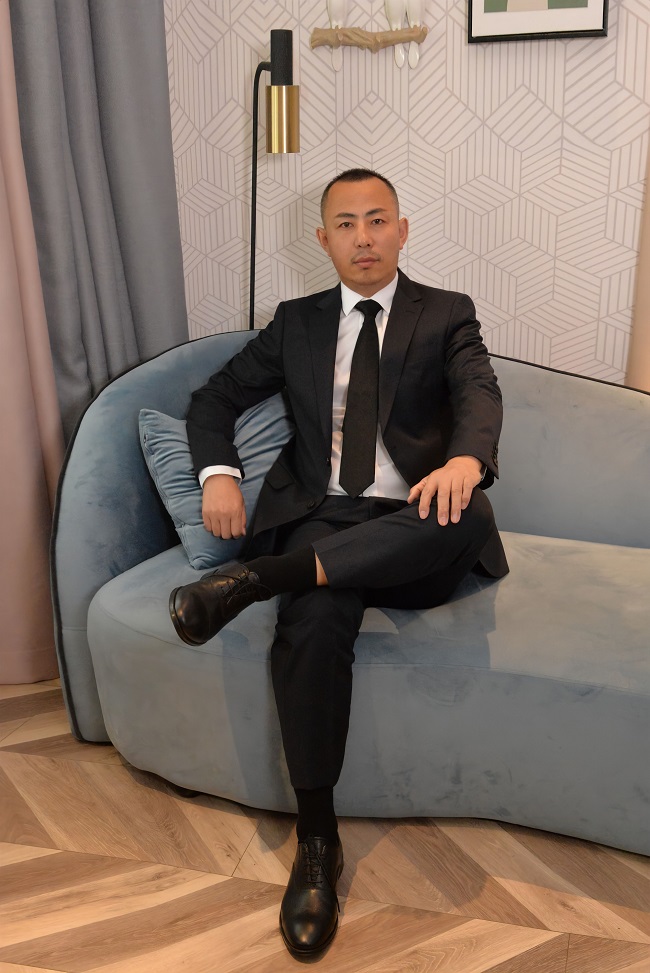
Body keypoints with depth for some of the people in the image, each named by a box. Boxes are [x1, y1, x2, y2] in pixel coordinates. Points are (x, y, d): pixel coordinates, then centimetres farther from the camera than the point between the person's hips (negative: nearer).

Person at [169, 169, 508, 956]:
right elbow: (215, 398, 19)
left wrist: (466, 460, -34)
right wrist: (218, 474, -4)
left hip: (416, 532, -1)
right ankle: (317, 840, -18)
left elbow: (479, 390, -8)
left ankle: (263, 576, -37)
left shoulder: (446, 314, 11)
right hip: (326, 517, 1)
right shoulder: (296, 323, 18)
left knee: (468, 515, -37)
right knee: (312, 622, -32)